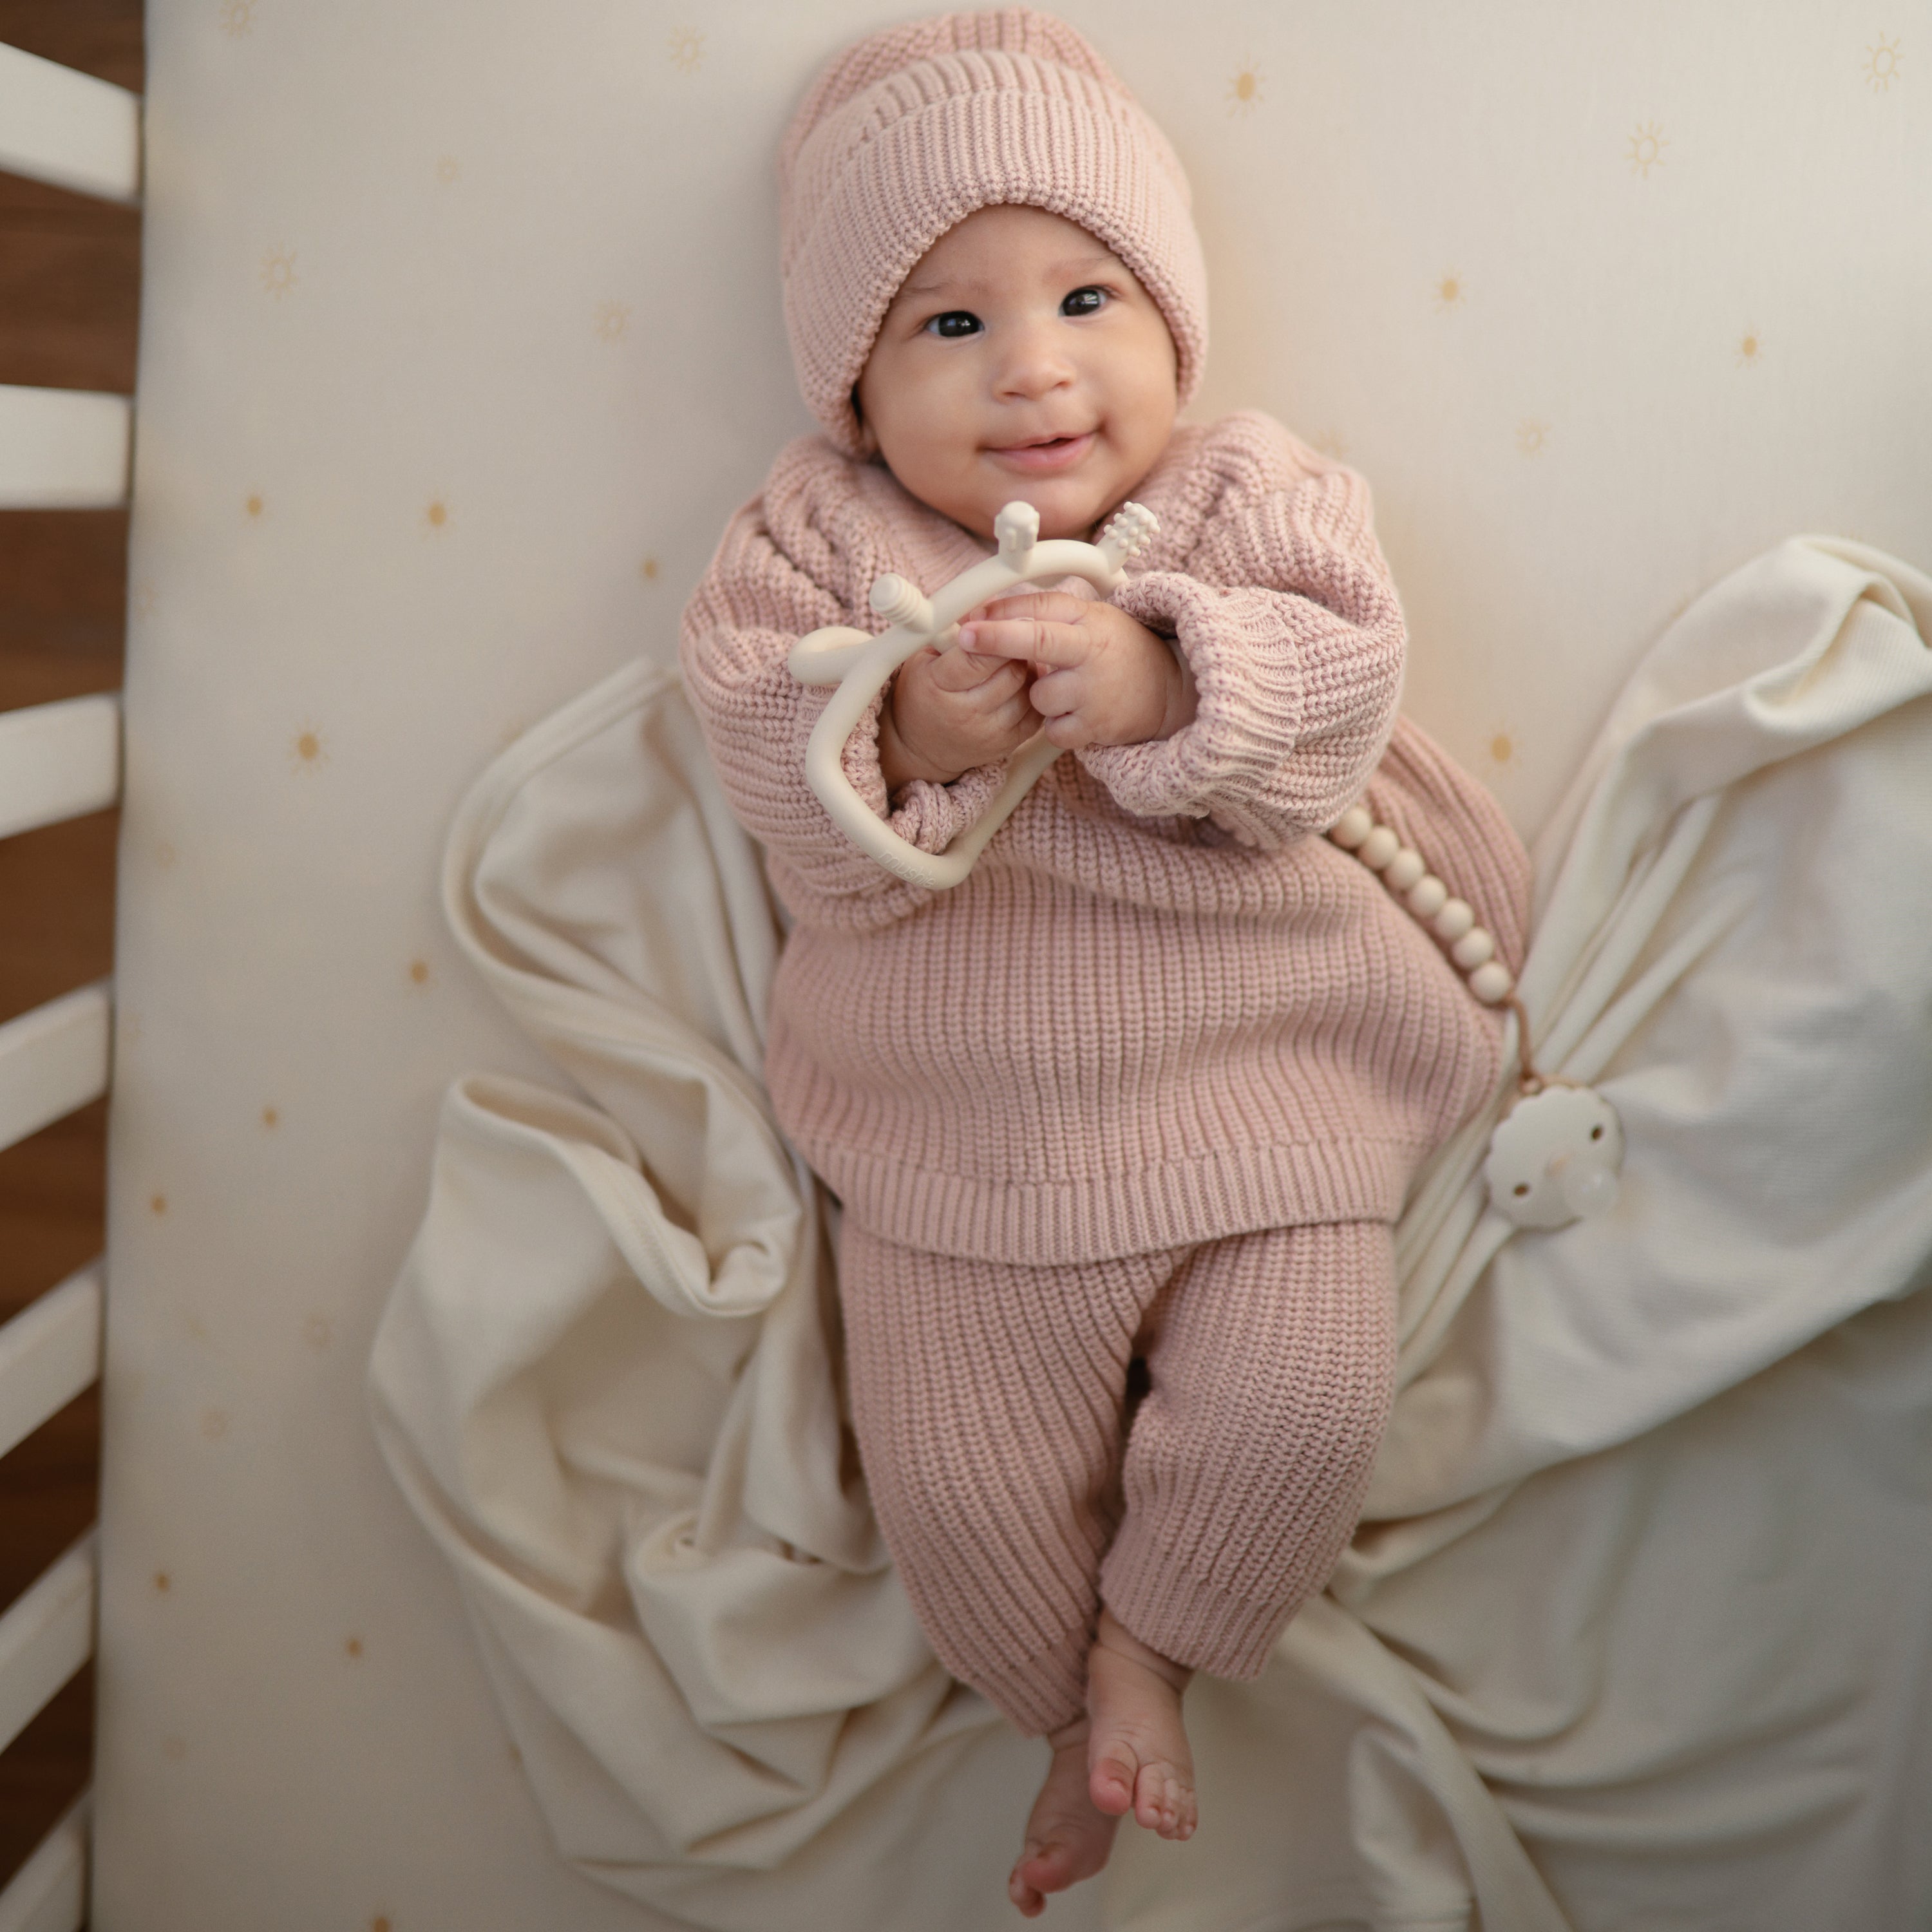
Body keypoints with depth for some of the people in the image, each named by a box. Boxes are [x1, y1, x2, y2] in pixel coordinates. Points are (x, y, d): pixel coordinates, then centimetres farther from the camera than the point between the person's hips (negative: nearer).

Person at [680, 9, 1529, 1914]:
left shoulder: (1250, 495, -1)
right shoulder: (818, 541, -2)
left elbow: (1338, 691, -16)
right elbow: (774, 790, -13)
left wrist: (1164, 684, -33)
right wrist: (904, 739, -32)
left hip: (1253, 1112, 0)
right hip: (957, 1152, 1)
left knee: (1297, 1404, -14)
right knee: (961, 1489, 3)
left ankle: (1149, 1639, 16)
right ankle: (1080, 1717, 34)